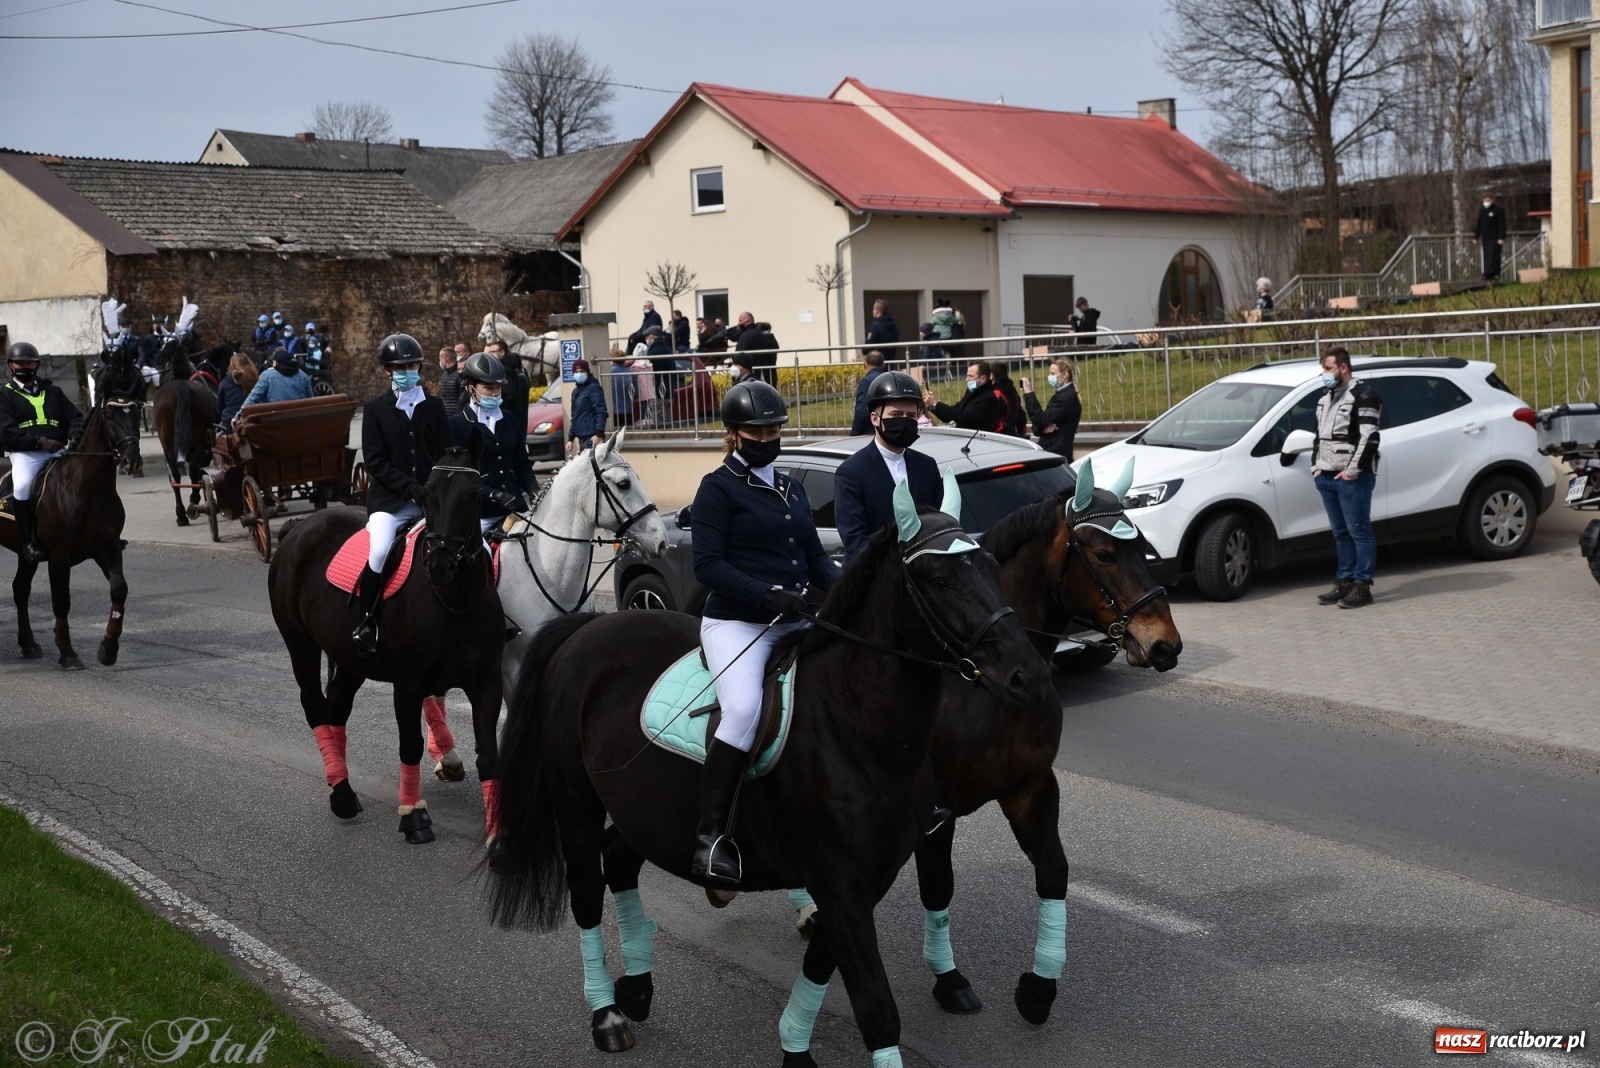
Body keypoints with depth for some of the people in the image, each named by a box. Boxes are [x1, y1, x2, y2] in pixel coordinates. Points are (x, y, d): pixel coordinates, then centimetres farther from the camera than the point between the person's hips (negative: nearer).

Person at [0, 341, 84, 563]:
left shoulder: (52, 391, 23)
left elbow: (74, 417, 15)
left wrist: (75, 437, -9)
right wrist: (40, 441, -17)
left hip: (60, 451, 4)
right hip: (25, 453, -4)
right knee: (22, 486, -33)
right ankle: (29, 542, -24)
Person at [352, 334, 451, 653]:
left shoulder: (434, 406, 12)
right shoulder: (375, 408, 5)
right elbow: (375, 461, -3)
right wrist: (410, 487, -16)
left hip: (432, 497, 3)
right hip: (389, 499, -3)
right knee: (379, 552, -29)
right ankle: (366, 621, -14)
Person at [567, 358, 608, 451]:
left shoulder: (593, 388, -6)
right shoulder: (576, 391, 21)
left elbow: (601, 412, -15)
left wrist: (599, 434, -23)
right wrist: (570, 438, 21)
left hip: (592, 437, -9)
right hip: (582, 438, 9)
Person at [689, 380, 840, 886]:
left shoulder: (791, 489, 21)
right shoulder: (719, 488, 0)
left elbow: (815, 557, 21)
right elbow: (708, 565, -10)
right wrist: (766, 594, -22)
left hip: (794, 622, 7)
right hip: (735, 622, -7)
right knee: (743, 710, -29)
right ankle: (710, 837, -27)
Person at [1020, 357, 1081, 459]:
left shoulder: (1068, 397, -12)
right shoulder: (1059, 395, 18)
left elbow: (1041, 420, -19)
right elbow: (1039, 424, 17)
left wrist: (1028, 393, -15)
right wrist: (1043, 429, -8)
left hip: (1058, 455, -9)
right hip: (1048, 452, 9)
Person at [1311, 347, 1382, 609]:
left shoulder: (1362, 395, -8)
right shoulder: (1326, 399, 20)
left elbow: (1369, 438, -16)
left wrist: (1352, 470, -18)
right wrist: (1316, 465, 13)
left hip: (1352, 476, -9)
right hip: (1326, 476, 9)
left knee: (1359, 531, -6)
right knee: (1340, 533, 12)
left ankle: (1362, 586, -5)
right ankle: (1345, 582, 17)